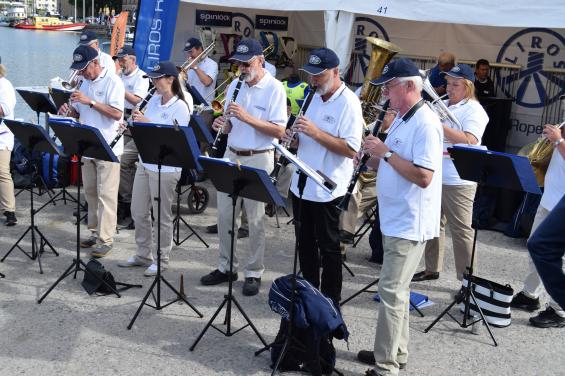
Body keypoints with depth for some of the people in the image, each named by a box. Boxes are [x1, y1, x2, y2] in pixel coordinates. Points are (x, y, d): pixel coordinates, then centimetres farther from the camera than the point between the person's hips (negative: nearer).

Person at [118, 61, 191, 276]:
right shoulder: (154, 100, 9)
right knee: (138, 212, 14)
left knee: (162, 216, 4)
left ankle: (162, 259, 18)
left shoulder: (180, 107, -13)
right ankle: (143, 254, 29)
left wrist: (147, 122, -23)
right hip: (145, 163, 8)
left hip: (165, 168, -8)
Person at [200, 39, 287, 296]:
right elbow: (231, 125, 14)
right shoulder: (235, 85, 9)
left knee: (255, 219, 2)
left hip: (258, 159, -6)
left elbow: (279, 131, -17)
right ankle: (226, 267, 25)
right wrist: (222, 124, -9)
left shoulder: (274, 88, -10)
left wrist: (246, 117, -25)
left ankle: (254, 273, 14)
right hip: (231, 156, 6)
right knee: (224, 215, 11)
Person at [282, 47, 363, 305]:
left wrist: (315, 132, -28)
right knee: (305, 242, 17)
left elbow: (351, 150, -23)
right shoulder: (314, 97, 10)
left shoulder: (348, 103, -14)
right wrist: (294, 136, -5)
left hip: (327, 189, -7)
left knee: (328, 246, 5)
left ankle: (331, 299, 19)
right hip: (302, 184, 7)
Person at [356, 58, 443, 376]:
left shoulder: (426, 123, -19)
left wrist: (386, 152, -22)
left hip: (410, 222, -10)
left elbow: (424, 177, -26)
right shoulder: (402, 119, 13)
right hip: (396, 218, 10)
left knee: (391, 291, -7)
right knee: (398, 288, 17)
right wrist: (374, 159, -2)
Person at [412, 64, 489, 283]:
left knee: (461, 231, -4)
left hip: (458, 182, -7)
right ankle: (432, 269, 29)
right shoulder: (441, 105, 14)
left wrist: (439, 125, -26)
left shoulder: (474, 110, -8)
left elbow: (469, 141, -23)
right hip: (434, 177, 8)